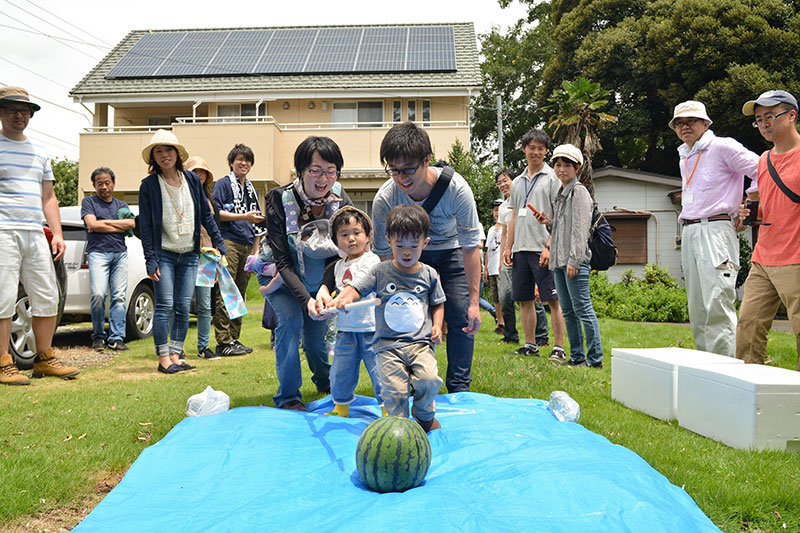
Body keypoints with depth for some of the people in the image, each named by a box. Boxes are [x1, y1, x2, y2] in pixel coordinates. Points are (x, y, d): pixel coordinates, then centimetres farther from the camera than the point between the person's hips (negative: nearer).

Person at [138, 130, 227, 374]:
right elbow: (145, 225, -4)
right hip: (164, 253, -3)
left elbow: (206, 214, 12)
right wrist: (150, 259, -10)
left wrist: (219, 243, 7)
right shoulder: (149, 185, -3)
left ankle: (175, 356, 11)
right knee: (165, 306, -7)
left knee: (184, 308, 4)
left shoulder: (192, 179, 6)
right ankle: (163, 359, 1)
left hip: (189, 254, 4)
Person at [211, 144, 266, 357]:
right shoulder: (223, 184, 2)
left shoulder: (251, 190, 22)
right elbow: (216, 212, -10)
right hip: (228, 242, -7)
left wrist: (256, 250, 19)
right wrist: (244, 216, -15)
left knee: (240, 295, 8)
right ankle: (223, 342, -6)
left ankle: (234, 339, 14)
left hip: (246, 246, 7)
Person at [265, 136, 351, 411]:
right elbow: (283, 261, -28)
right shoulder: (279, 200, -28)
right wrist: (306, 299, -40)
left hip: (317, 277, 3)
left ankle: (325, 381, 36)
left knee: (317, 329, 4)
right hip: (279, 276, -3)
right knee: (291, 320, -23)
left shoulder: (341, 201, -20)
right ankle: (288, 396, -8)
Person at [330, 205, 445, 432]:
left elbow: (438, 303, 18)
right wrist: (341, 299, -24)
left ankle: (425, 416, 12)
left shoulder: (429, 275, 7)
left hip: (420, 341, 1)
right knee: (394, 389, -13)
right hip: (388, 344, -1)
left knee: (429, 379, -19)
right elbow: (356, 288, -2)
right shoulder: (380, 272, 2)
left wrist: (437, 325, 2)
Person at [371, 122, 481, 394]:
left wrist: (474, 301, -25)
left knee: (460, 315, -10)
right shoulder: (384, 199, -29)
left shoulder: (456, 188, -34)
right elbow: (385, 255, -17)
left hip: (453, 248, -1)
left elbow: (470, 246, -24)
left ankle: (459, 386, 4)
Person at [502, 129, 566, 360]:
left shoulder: (552, 178, 0)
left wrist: (549, 247, -16)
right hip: (520, 249, 7)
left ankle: (559, 347, -2)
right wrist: (508, 247, 13)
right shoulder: (517, 181, 18)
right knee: (524, 299, 9)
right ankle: (530, 345, 18)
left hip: (542, 248, -6)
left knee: (553, 299, -6)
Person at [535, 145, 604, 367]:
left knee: (583, 309, -8)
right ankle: (577, 356, 18)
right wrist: (549, 222, 8)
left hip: (576, 260, -9)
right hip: (559, 260, 9)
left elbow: (580, 228, -13)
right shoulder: (560, 194, 20)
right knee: (568, 311, 11)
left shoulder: (579, 191, -5)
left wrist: (574, 260, -19)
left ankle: (595, 358, -3)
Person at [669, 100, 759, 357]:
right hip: (689, 233, 8)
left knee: (717, 303, -17)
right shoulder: (684, 158, 22)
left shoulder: (723, 147, -2)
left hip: (715, 230, -8)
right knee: (697, 306, 8)